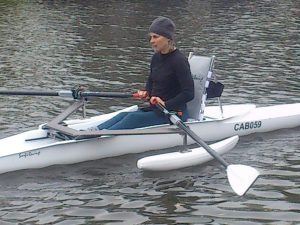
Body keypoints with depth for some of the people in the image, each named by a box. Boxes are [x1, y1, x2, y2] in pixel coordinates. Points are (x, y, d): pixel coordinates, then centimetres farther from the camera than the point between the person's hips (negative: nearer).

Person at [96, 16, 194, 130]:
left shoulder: (179, 61, -16)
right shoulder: (156, 58, 8)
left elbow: (189, 94, -21)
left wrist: (166, 104, -27)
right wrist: (146, 92, 6)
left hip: (174, 113, -7)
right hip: (155, 109, 7)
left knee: (133, 118, -28)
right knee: (123, 115, -17)